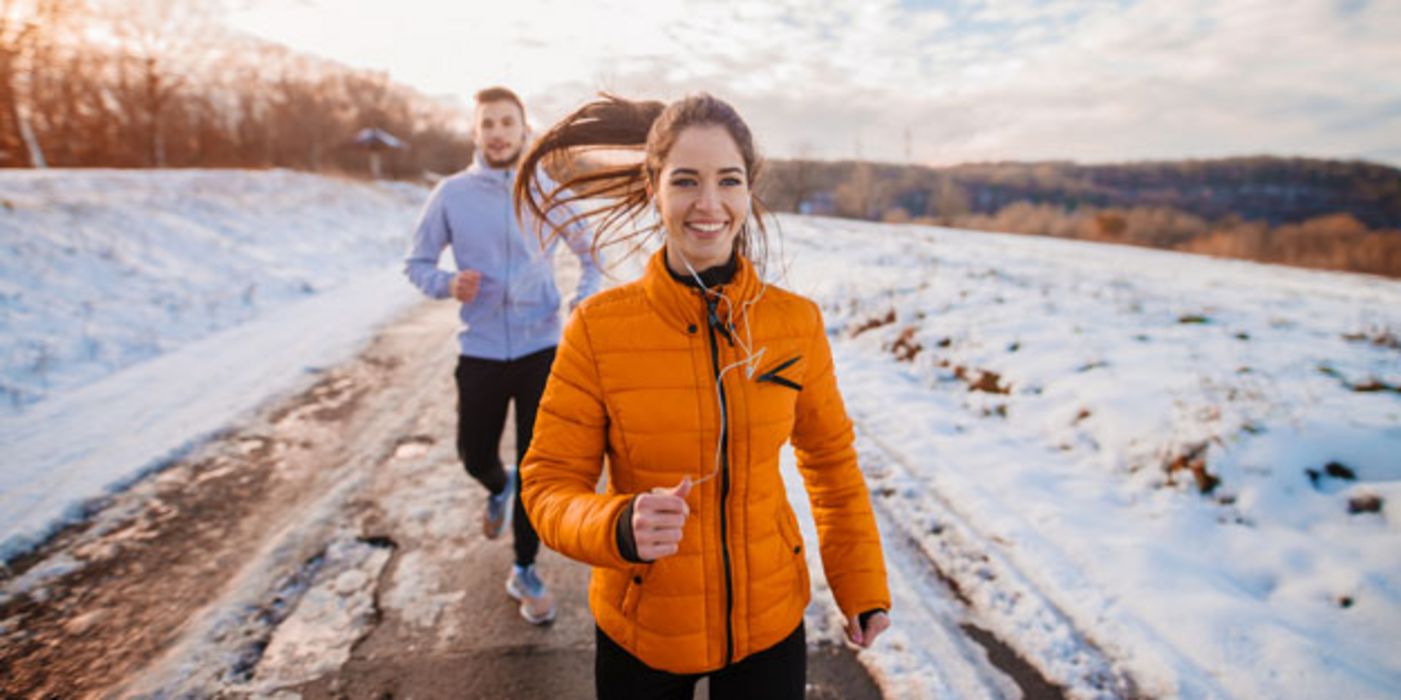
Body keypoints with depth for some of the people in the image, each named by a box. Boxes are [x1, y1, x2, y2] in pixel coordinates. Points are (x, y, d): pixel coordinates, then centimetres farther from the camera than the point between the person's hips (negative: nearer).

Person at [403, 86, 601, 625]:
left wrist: (585, 297, -9)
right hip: (480, 353, 1)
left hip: (541, 349, 0)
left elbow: (591, 253, 11)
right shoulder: (451, 194, -1)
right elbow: (417, 262, 4)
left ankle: (525, 571, 21)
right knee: (474, 455, 13)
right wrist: (449, 285, -18)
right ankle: (499, 490, 51)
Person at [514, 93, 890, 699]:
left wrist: (862, 586, 7)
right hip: (641, 632, -1)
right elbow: (548, 483, -11)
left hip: (769, 625, 1)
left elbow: (830, 460, 3)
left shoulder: (796, 322, -10)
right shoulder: (597, 329, -16)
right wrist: (622, 529, -31)